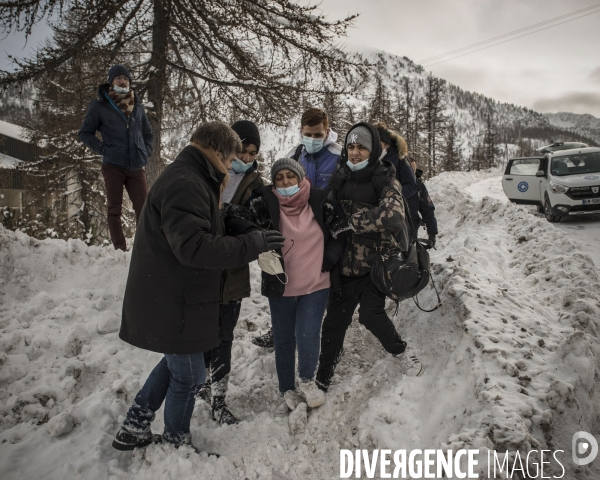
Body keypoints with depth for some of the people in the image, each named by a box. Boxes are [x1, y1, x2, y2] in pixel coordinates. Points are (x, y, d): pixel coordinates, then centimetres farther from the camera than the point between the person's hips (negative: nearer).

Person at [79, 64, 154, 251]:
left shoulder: (137, 106, 15)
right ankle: (120, 249, 3)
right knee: (115, 210, 0)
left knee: (144, 208, -4)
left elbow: (148, 134, 24)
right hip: (113, 166, -2)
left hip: (136, 167, 2)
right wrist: (103, 148, -4)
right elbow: (85, 133, 10)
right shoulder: (100, 106, 6)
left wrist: (146, 152, 8)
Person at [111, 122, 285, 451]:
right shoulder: (184, 184, -23)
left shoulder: (190, 178, 13)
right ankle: (177, 446, 29)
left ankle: (133, 429, 36)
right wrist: (252, 244, -26)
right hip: (170, 304, -11)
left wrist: (243, 230, -2)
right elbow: (193, 246, -32)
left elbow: (205, 228, 15)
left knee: (177, 362, 24)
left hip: (173, 298, 11)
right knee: (188, 375, 7)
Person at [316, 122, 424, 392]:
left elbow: (392, 214, -27)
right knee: (334, 321, 5)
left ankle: (401, 352, 16)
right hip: (348, 261, 4)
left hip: (378, 259, -4)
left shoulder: (385, 179, -9)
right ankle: (322, 380, 22)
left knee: (370, 313, -16)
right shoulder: (341, 178, 6)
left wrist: (352, 222, -22)